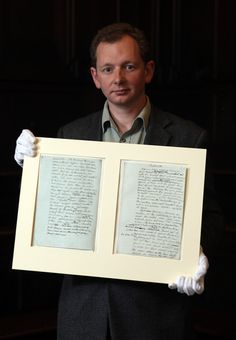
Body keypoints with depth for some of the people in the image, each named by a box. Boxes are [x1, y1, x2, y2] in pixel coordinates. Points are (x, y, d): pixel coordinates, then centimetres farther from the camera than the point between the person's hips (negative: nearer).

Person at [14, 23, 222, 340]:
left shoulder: (188, 137, -4)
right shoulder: (72, 134, 4)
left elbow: (207, 215, 0)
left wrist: (195, 252, -19)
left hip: (156, 304, -2)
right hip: (84, 303, 2)